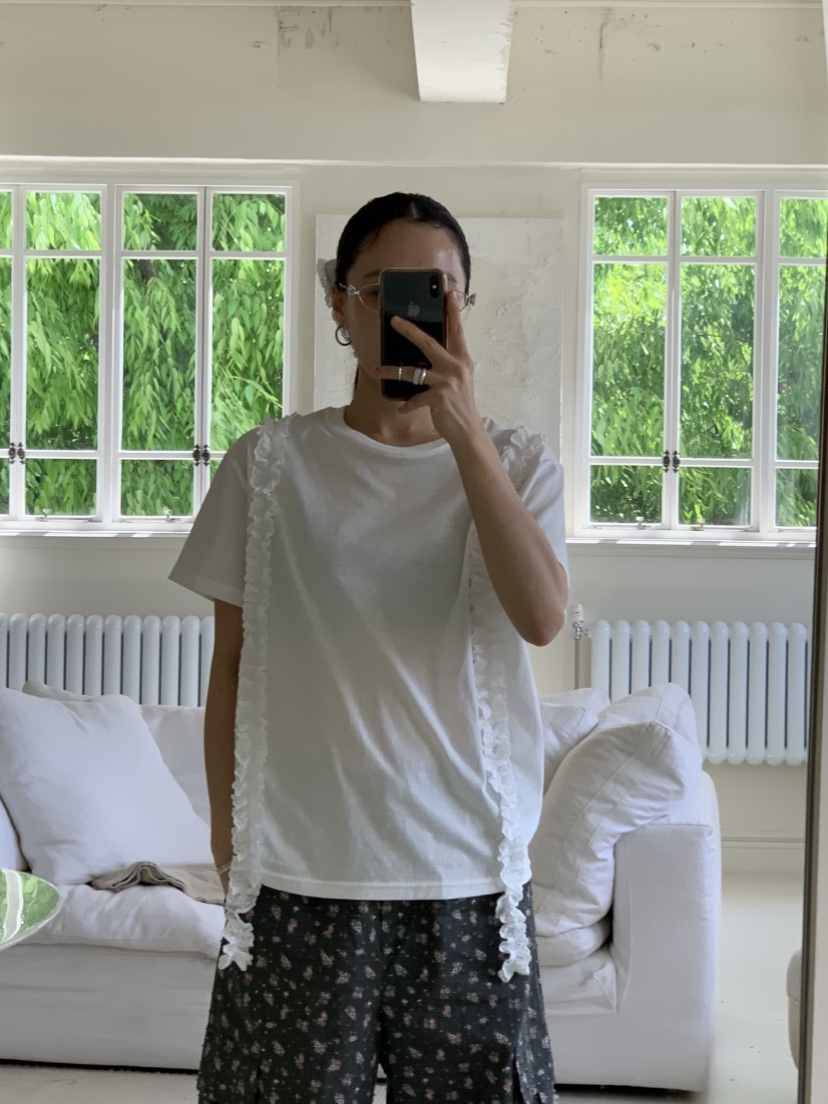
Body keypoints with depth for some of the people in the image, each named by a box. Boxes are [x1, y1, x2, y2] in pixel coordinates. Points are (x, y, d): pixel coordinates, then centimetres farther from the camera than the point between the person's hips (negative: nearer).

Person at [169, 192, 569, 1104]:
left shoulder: (516, 463, 3)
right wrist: (226, 826, 6)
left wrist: (466, 432, -22)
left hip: (465, 869, 1)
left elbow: (541, 617, -15)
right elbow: (231, 658, 7)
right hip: (300, 872, 0)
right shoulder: (270, 463, 2)